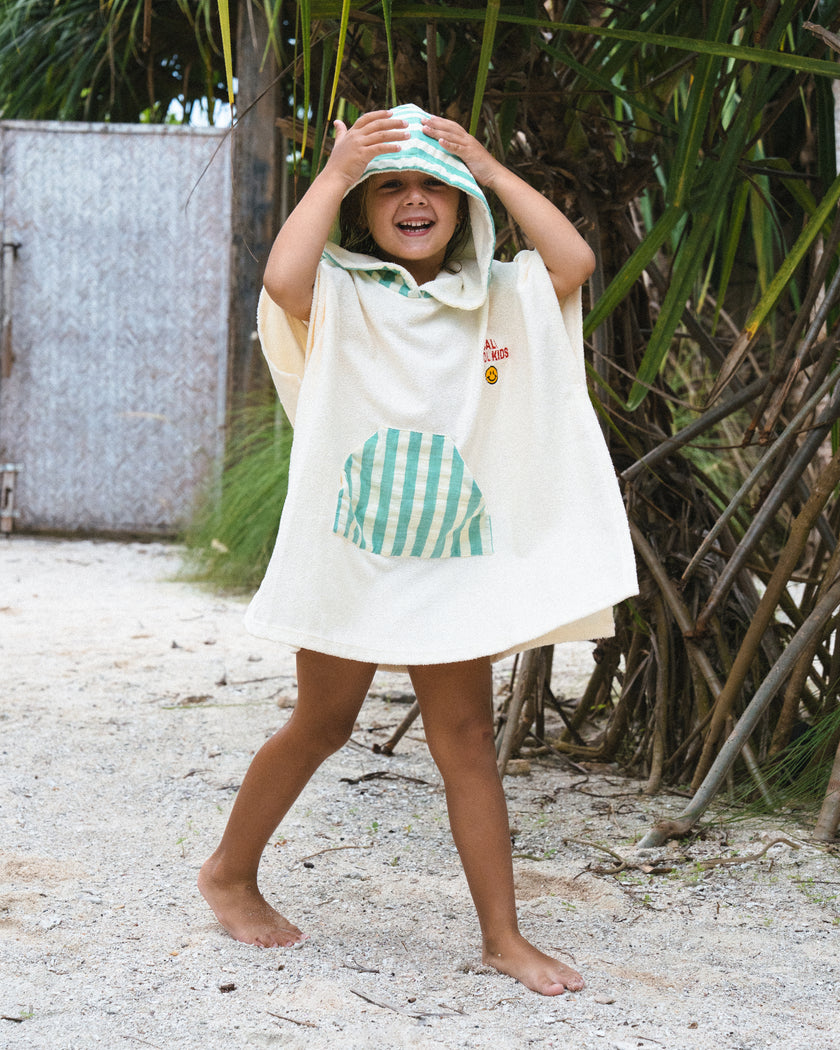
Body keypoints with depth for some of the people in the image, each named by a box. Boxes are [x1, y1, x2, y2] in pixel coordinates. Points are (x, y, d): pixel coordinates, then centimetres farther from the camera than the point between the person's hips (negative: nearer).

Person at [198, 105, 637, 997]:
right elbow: (282, 277, -27)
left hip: (454, 559, 3)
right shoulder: (339, 292, -4)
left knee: (467, 739, 5)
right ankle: (230, 872, 33)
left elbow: (573, 262, -11)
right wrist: (333, 175, -17)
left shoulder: (498, 297, 6)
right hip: (348, 551, -3)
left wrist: (492, 170, -6)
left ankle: (503, 935, 12)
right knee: (322, 725, 10)